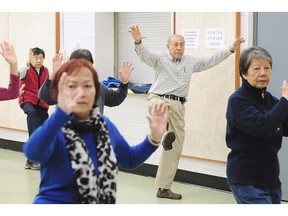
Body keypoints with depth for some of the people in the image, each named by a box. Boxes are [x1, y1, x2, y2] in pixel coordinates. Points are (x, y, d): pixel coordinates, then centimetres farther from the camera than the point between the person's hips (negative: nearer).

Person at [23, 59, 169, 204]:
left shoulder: (104, 125, -1)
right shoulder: (54, 129, -19)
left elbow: (129, 159, 14)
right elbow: (32, 152, -42)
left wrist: (154, 138, -4)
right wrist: (62, 114, -55)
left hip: (99, 202, 5)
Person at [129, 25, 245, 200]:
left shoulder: (191, 62, 15)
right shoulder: (160, 59, 2)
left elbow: (210, 61, 21)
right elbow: (145, 55, -16)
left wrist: (231, 49, 17)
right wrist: (138, 41, -36)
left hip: (178, 106, 4)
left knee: (175, 149, 4)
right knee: (163, 107, -47)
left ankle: (164, 188, 12)